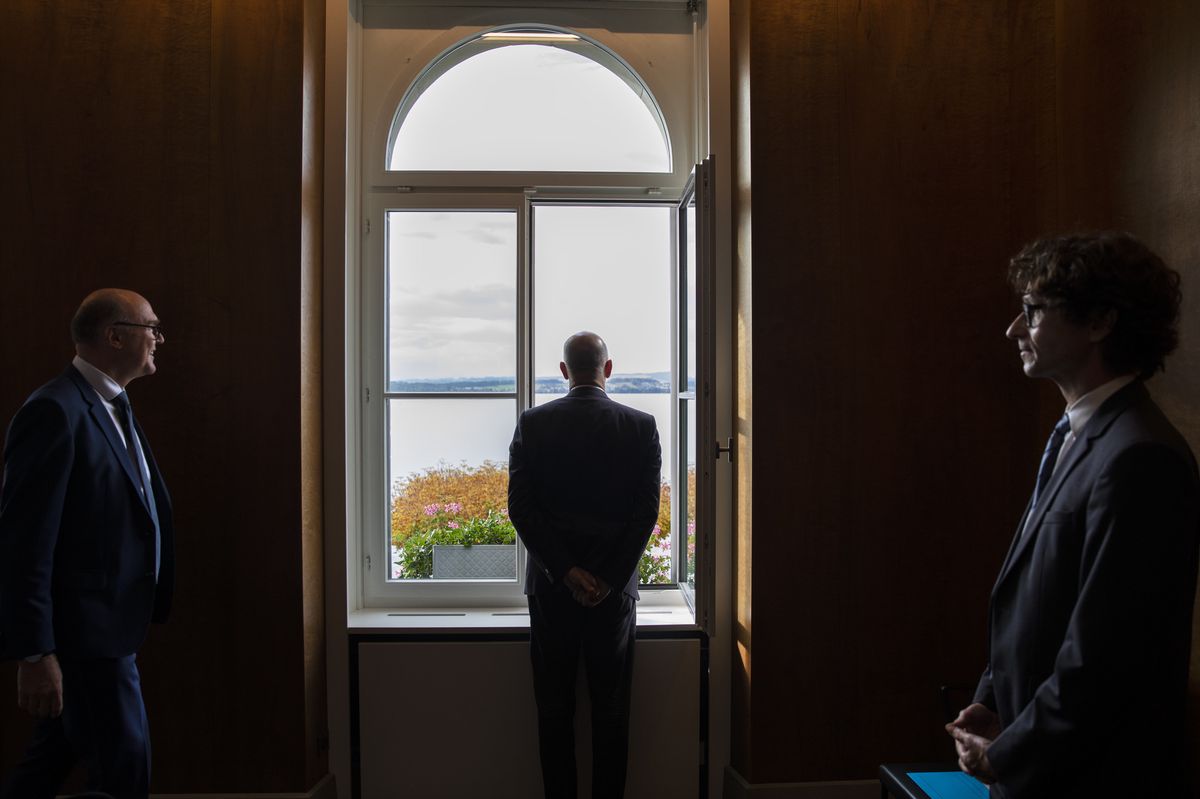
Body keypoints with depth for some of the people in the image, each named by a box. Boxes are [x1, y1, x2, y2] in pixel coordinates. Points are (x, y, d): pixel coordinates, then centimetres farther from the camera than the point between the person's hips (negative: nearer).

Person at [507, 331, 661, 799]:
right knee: (611, 708, 11)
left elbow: (521, 507, -7)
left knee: (554, 707, 11)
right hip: (615, 587, 0)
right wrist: (609, 579, -7)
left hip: (551, 585, 0)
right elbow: (646, 512, -8)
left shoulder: (532, 423, -3)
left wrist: (566, 571, -7)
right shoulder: (642, 427, -4)